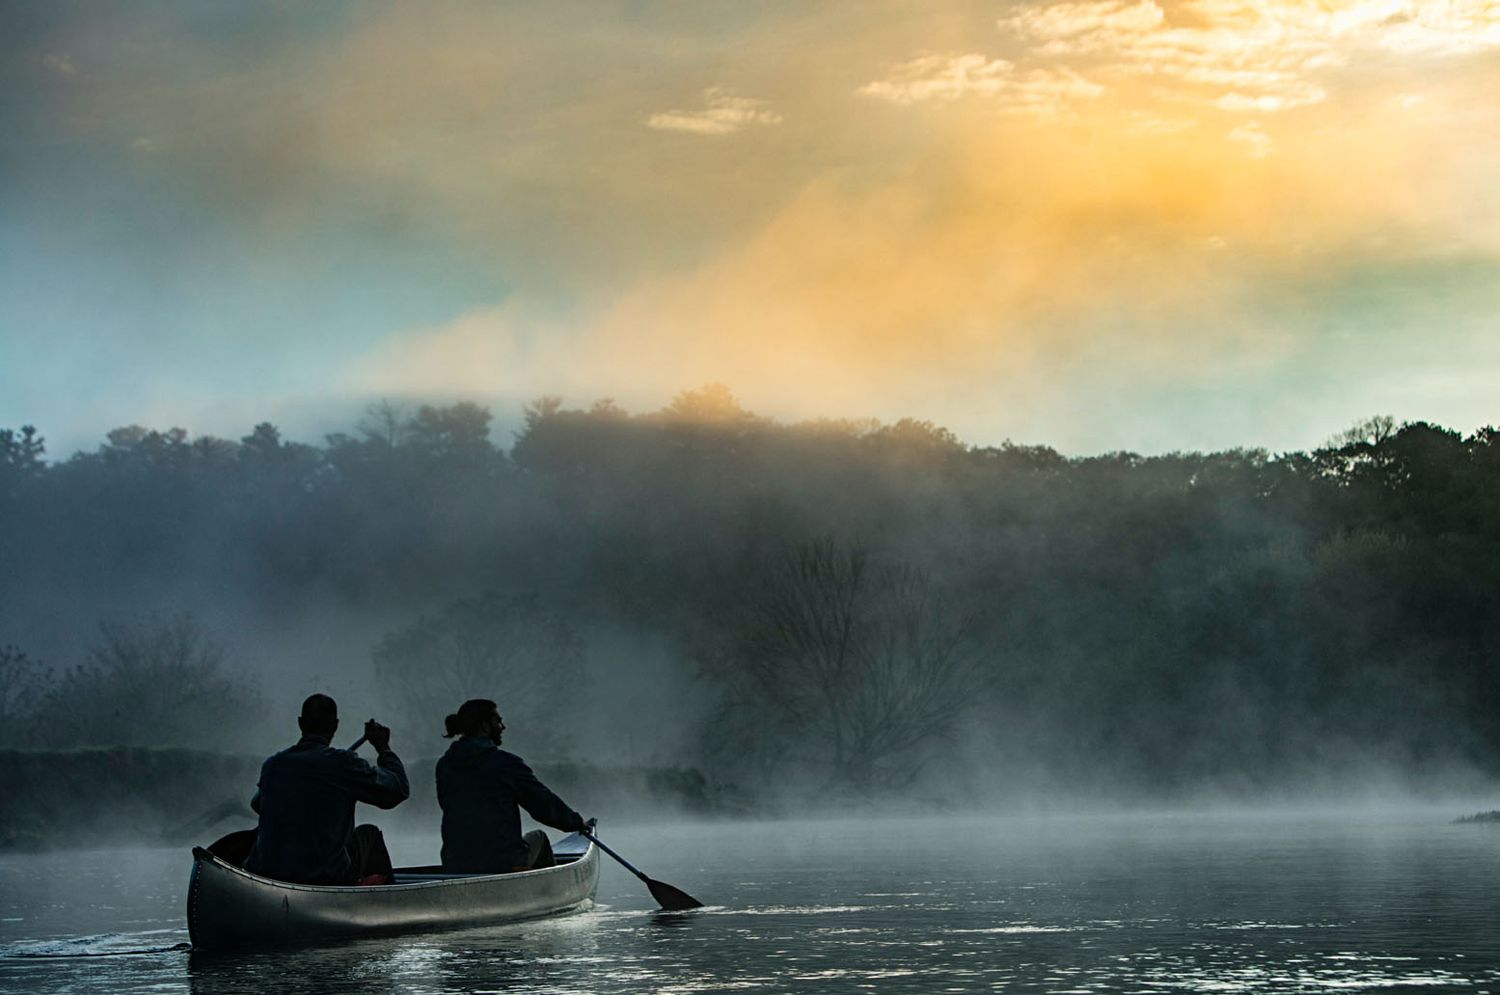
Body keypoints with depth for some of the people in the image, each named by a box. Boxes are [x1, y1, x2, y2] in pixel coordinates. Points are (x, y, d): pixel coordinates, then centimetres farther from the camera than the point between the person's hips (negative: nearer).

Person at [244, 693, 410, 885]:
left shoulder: (271, 765, 3)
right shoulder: (343, 763, -12)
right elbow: (399, 790, -3)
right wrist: (383, 747, 13)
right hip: (327, 878, -4)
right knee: (369, 833, 25)